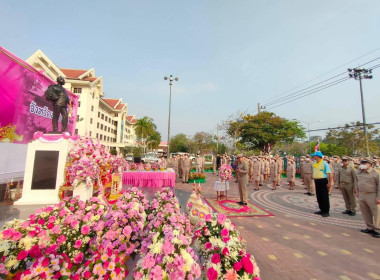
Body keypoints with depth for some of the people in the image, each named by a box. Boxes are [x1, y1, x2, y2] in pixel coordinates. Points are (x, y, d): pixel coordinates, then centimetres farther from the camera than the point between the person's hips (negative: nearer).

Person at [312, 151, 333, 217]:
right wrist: (313, 177, 15)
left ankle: (326, 211, 10)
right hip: (317, 181, 7)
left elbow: (329, 174, -15)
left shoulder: (324, 163, -12)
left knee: (325, 197, 0)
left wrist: (329, 183, -19)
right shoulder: (314, 164, 9)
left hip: (323, 181, -7)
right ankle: (322, 210, 25)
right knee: (319, 197, 13)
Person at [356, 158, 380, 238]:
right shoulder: (359, 173, 9)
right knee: (365, 213, 14)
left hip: (372, 196, -6)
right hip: (361, 196, 7)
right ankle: (370, 228, 27)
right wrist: (357, 192, 19)